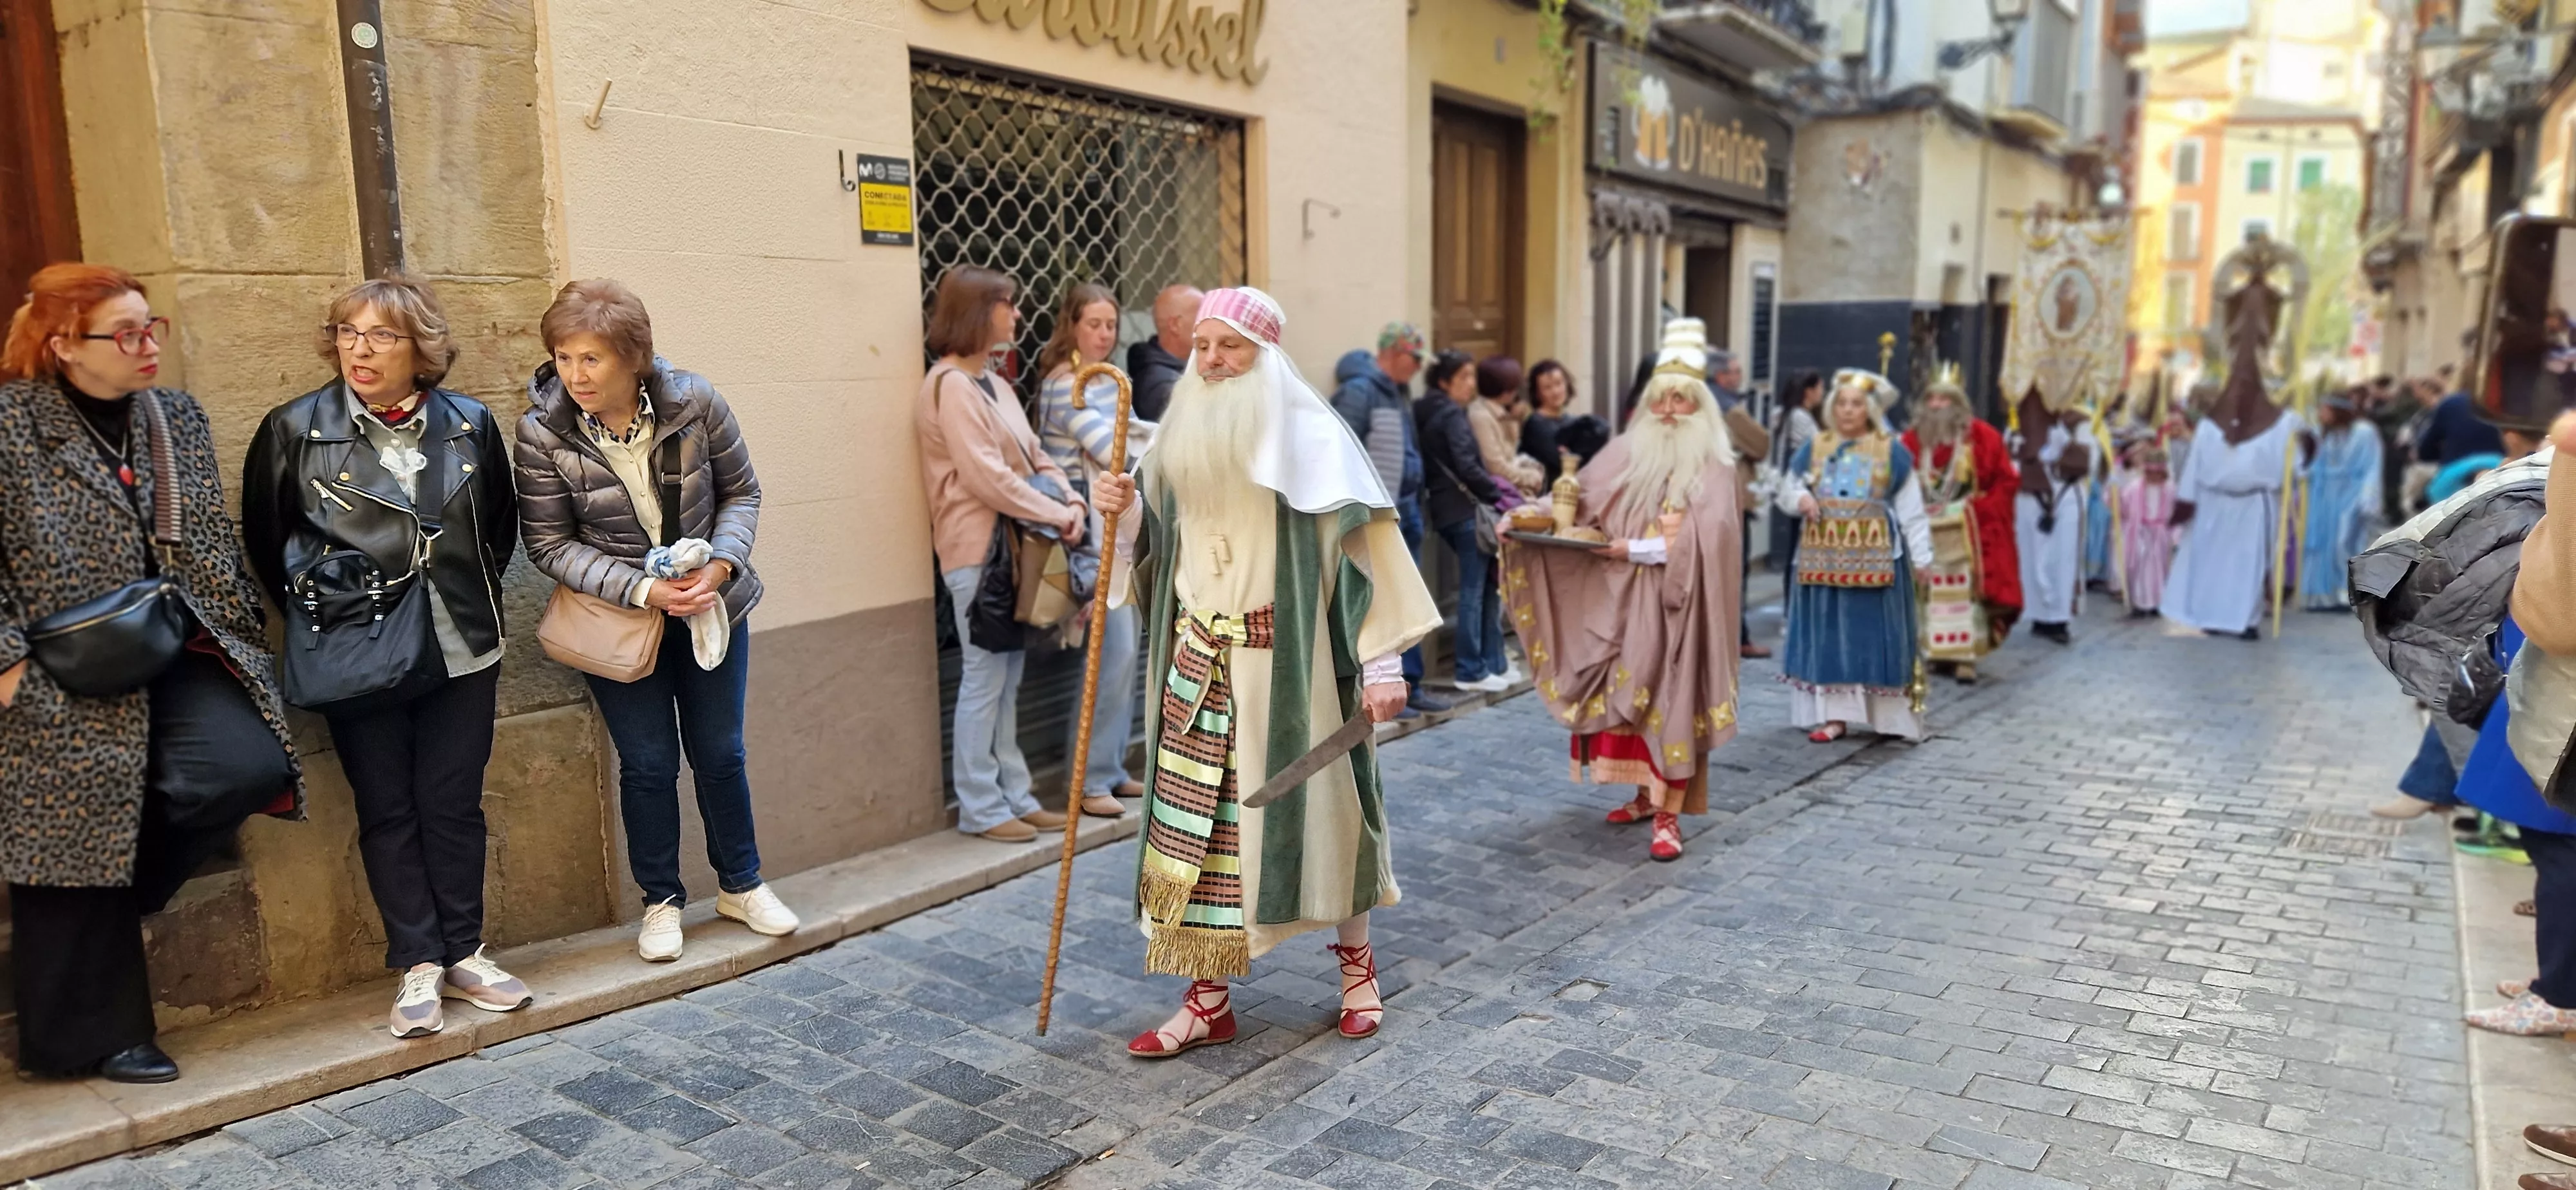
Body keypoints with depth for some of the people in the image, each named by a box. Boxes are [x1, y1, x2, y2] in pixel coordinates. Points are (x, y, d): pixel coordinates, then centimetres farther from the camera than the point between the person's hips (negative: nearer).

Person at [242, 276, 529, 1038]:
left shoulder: (471, 426, 1)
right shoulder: (295, 429, -3)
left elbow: (500, 526, 13)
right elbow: (265, 539, 6)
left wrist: (471, 598, 7)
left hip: (461, 652, 1)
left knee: (454, 805, 8)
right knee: (388, 811, 5)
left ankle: (463, 955, 19)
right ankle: (418, 966, 14)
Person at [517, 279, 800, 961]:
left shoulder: (694, 403, -15)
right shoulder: (543, 432, -17)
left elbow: (741, 492, -2)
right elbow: (549, 543, -12)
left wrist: (721, 563, -19)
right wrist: (641, 589, -24)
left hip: (710, 604, 1)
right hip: (618, 615, -1)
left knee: (720, 753, 11)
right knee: (648, 764, 5)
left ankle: (741, 885, 31)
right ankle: (661, 902, 26)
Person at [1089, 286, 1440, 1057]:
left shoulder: (1311, 438, -8)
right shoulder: (1180, 441, 9)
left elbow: (1367, 547, -10)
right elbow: (1156, 558, 15)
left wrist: (1382, 660, -14)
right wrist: (1127, 513, -6)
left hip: (1290, 664, -4)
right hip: (1199, 665, 5)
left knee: (1318, 809, 8)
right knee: (1194, 821, 4)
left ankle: (1357, 966, 31)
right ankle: (1208, 1002, 16)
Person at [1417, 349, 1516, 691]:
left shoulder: (1427, 415, 15)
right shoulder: (1452, 415, -12)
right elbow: (1466, 468, -19)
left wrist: (1491, 489, 11)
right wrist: (1497, 495, -7)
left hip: (1448, 509, 9)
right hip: (1467, 511, -9)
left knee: (1487, 585, 13)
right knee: (1474, 590, -3)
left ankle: (1493, 663, 17)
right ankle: (1471, 670, 3)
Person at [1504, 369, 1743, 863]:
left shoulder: (1713, 467, -4)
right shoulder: (1627, 455, 9)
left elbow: (1705, 537, -15)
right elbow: (1579, 501, 7)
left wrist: (1637, 550, -17)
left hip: (1681, 601, -4)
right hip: (1625, 599, 4)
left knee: (1674, 698, -5)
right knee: (1630, 693, 8)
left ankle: (1670, 815, -3)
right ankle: (1648, 794, 22)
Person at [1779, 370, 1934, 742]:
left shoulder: (1892, 452, 0)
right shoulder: (1815, 448, 7)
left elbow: (1911, 510, 2)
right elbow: (1787, 488, 16)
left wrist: (1920, 557, -1)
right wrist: (1801, 498, -8)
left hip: (1874, 556, -2)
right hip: (1823, 554, 3)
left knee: (1873, 634, 1)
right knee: (1827, 634, 3)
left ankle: (1892, 717, 10)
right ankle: (1833, 715, 8)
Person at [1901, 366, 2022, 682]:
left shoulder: (1981, 436, -2)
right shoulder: (1914, 438, 4)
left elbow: (2007, 481, -1)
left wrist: (1977, 507, -10)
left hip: (1968, 528, -3)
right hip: (1925, 529, 3)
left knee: (1966, 590, -6)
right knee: (1930, 591, 3)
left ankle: (1966, 657, -4)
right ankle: (1938, 653, 11)